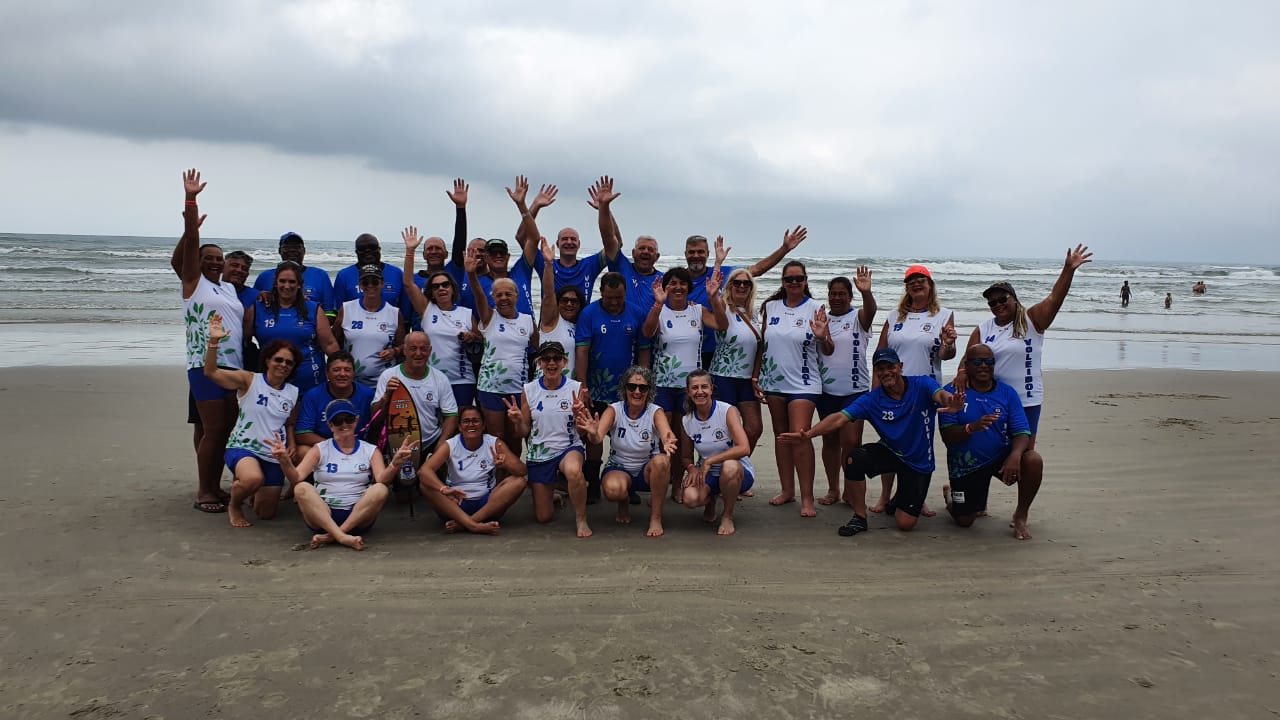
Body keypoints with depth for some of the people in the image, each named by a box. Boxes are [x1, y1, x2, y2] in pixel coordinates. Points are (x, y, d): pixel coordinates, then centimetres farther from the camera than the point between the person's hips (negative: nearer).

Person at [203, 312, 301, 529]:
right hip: (242, 448, -4)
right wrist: (214, 341, -30)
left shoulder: (293, 393, 7)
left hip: (274, 455, 5)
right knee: (254, 478, -39)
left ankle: (255, 493, 43)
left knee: (266, 514, 6)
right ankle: (234, 505, -4)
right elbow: (211, 372, -17)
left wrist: (292, 445, 0)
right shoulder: (249, 380, -6)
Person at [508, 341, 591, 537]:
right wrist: (517, 421, -20)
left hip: (569, 447, -2)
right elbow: (524, 432, 2)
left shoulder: (576, 388, -7)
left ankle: (581, 519, -15)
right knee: (543, 517, 9)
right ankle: (553, 493, 46)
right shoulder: (529, 390, -3)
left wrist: (578, 413, -26)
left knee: (573, 471, -41)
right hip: (539, 454, 2)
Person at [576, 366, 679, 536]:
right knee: (613, 489, -36)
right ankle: (624, 502, 6)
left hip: (648, 471, 0)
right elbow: (597, 438, -27)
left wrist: (669, 443, -56)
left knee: (661, 460, -35)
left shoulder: (655, 412, -10)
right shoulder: (614, 410, -9)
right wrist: (593, 434, -52)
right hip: (618, 468, 0)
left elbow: (666, 434, -31)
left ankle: (656, 517, -14)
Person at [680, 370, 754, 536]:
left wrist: (709, 461, -26)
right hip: (706, 473, 3)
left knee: (729, 466, -41)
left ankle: (727, 516, -13)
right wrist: (692, 469, -15)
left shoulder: (728, 411, -15)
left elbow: (744, 448, -27)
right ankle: (711, 500, 12)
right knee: (689, 498, -29)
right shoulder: (686, 420, -1)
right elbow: (686, 456, 10)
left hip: (738, 472, -3)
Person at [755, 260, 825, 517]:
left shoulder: (814, 309, -3)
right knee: (781, 436, 11)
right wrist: (756, 375, 10)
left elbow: (828, 351, -1)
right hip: (774, 381, 4)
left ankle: (807, 498, -7)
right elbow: (762, 343, 13)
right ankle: (787, 490, 23)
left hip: (803, 383, -4)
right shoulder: (771, 307, 7)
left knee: (800, 436, -13)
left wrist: (822, 337, -22)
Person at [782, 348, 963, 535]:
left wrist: (950, 402, -65)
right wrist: (809, 434, -38)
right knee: (854, 458, -30)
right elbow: (840, 417, -22)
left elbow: (940, 394, -38)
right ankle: (859, 518, -10)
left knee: (906, 523, -6)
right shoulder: (872, 400, -12)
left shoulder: (921, 385, -16)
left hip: (919, 462, -1)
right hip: (890, 453, 2)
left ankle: (899, 500, 34)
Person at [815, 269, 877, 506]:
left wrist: (866, 292, -45)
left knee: (851, 442, -9)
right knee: (830, 440, 10)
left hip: (855, 389, -3)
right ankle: (833, 489, 21)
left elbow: (870, 310, -24)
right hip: (827, 389, 3)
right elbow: (825, 349, -1)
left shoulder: (858, 318, -1)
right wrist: (821, 335, -23)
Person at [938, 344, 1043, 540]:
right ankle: (950, 493, 42)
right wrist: (973, 427, -37)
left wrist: (1015, 455, -33)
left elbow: (1022, 433, -11)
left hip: (1001, 456, 2)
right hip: (965, 464, -1)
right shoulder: (952, 392, -11)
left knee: (1034, 461, -29)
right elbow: (947, 435, -17)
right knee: (964, 522, 4)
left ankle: (1020, 516, -5)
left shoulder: (1007, 393, -3)